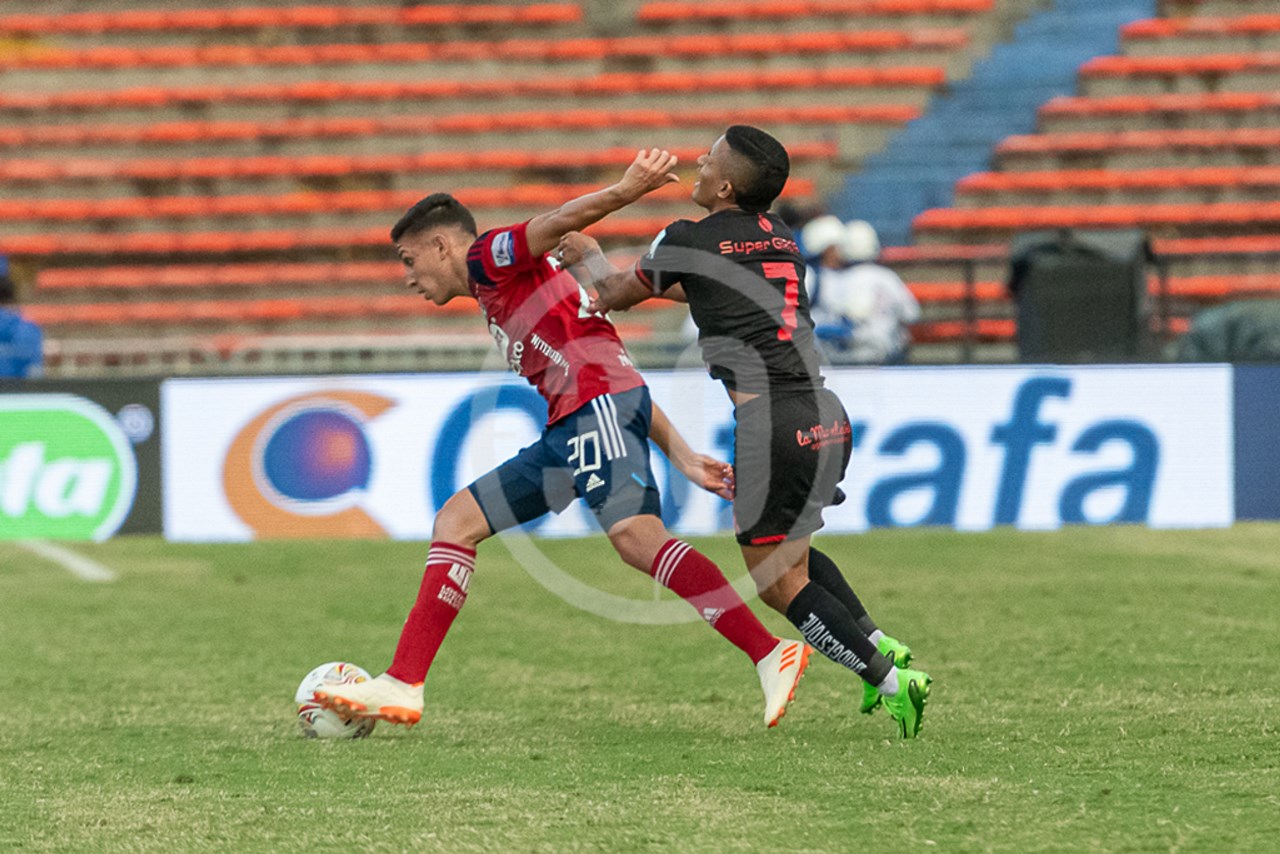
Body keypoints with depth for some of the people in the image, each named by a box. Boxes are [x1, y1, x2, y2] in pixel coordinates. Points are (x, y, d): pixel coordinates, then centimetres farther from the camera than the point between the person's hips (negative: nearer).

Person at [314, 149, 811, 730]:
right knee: (457, 521, 12)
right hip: (571, 429, 10)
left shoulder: (490, 257, 7)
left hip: (599, 408, -10)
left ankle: (771, 657, -35)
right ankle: (402, 687, 9)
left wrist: (623, 193, -34)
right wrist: (681, 455, 21)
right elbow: (613, 368, 27)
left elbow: (556, 223, -14)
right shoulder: (500, 301, 31)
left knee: (634, 535, -27)